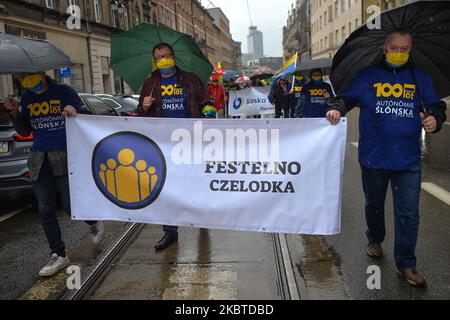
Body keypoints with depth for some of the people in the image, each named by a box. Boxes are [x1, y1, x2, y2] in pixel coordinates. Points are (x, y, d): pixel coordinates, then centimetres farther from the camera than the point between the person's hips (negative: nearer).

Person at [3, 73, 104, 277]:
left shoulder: (64, 92, -3)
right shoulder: (26, 98, 11)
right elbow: (24, 132, 16)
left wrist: (75, 114, -21)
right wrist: (14, 113, -1)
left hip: (65, 157, -5)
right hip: (39, 159, 5)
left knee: (69, 206, -6)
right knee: (45, 210, 5)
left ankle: (94, 223, 28)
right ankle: (59, 255, 17)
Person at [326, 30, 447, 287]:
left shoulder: (421, 78, 7)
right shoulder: (367, 76, 3)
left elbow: (436, 106, 10)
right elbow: (347, 98, 3)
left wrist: (434, 119, -13)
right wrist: (337, 109, -18)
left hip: (408, 160, 0)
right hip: (373, 157, 0)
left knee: (408, 213, 2)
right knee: (374, 204, 19)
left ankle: (406, 263, 15)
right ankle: (375, 240, 44)